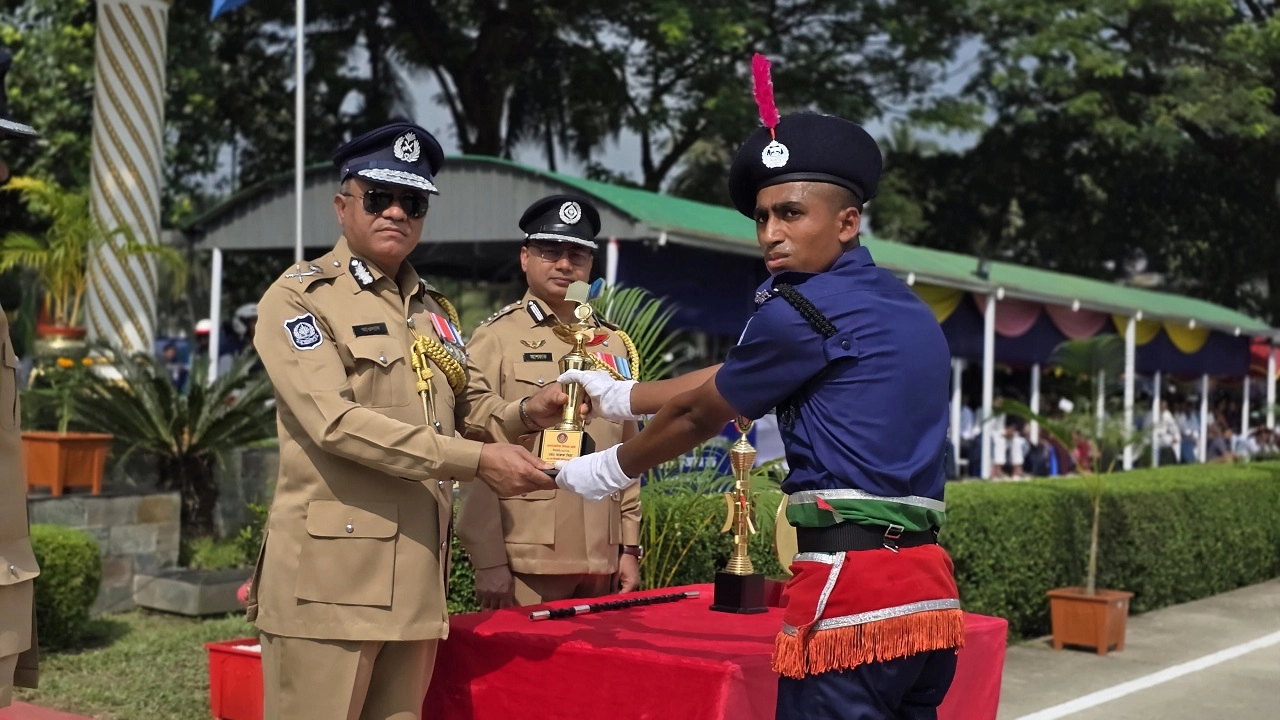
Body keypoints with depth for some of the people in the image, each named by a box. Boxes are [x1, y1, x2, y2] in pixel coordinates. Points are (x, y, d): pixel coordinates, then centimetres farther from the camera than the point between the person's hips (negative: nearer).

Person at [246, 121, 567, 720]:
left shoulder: (432, 310, 19)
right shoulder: (298, 298, -5)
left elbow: (461, 406, 26)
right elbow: (337, 421, -18)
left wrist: (522, 414, 3)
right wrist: (476, 460, -21)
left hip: (416, 579, 7)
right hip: (331, 579, -7)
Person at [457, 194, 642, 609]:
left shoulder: (615, 345, 13)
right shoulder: (496, 339, -2)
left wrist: (630, 548, 10)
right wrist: (488, 563, -12)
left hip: (602, 562, 5)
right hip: (525, 563, -5)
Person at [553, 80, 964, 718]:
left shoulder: (804, 311, -8)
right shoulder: (905, 308, 19)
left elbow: (697, 414, 5)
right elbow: (730, 378, 28)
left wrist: (609, 469, 22)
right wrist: (621, 396, 35)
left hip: (853, 584, -9)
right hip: (928, 588, 9)